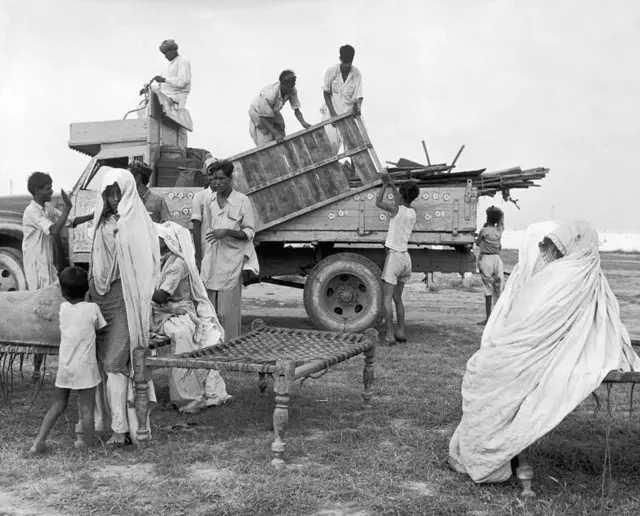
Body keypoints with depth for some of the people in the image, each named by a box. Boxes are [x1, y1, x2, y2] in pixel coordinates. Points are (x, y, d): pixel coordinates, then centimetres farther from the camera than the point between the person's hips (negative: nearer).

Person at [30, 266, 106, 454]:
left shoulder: (63, 307, 0)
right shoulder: (92, 308, -9)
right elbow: (101, 328, 3)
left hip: (64, 366, 4)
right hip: (85, 368, -4)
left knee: (58, 404, 20)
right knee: (86, 409, 4)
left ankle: (39, 442, 18)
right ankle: (88, 447, 10)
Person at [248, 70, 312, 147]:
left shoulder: (292, 91, -25)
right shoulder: (269, 95, -42)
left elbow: (296, 110, -12)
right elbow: (263, 118, -32)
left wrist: (303, 123, -30)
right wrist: (276, 133, -37)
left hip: (273, 112, 6)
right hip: (259, 114, -6)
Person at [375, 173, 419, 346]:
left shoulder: (397, 210, -11)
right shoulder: (412, 213, 8)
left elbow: (378, 202, 2)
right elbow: (400, 204, 28)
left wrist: (385, 186, 14)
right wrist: (392, 185, 34)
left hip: (394, 256, -7)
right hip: (406, 257, 7)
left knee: (386, 298, -5)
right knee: (397, 298, 17)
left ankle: (390, 335, -10)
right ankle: (401, 332, 18)